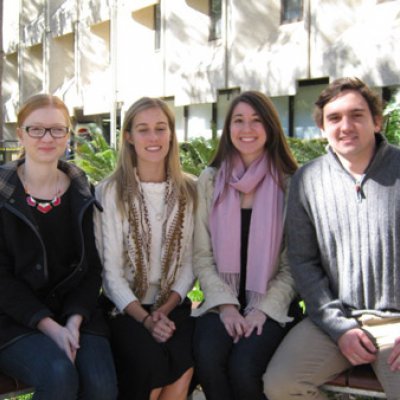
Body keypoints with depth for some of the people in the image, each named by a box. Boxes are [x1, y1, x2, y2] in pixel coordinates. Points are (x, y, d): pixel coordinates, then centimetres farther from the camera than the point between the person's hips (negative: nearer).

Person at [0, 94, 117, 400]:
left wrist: (74, 320, -10)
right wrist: (49, 326, -16)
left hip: (76, 313, 3)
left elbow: (92, 266, 7)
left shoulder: (83, 194, 7)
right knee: (59, 375, -31)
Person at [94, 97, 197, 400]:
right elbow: (111, 269, -5)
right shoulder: (110, 192, -2)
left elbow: (189, 261, 5)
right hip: (127, 310, -2)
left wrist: (166, 309, -10)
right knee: (151, 360, -31)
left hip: (174, 306, 2)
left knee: (184, 362, -28)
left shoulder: (189, 191, 7)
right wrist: (145, 318, -16)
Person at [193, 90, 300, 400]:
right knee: (208, 358, -28)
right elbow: (202, 255, 3)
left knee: (243, 366, -28)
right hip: (223, 302, 2)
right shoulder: (211, 181, 7)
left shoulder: (290, 184, 1)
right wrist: (225, 304, -10)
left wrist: (265, 308, -11)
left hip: (271, 305, -1)